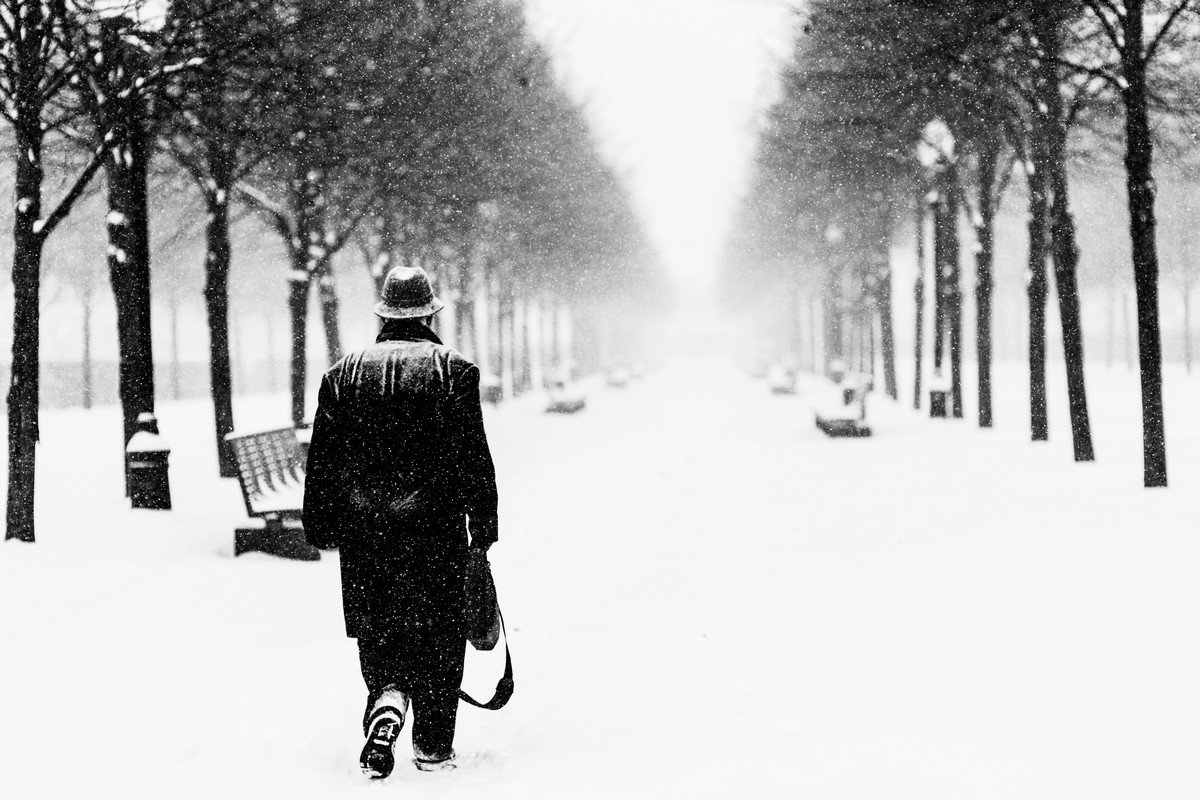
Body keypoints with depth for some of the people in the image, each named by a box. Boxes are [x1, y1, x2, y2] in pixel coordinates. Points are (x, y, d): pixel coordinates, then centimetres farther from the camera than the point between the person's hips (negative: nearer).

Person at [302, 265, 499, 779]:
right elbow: (474, 455, -4)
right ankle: (432, 746, 10)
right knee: (437, 633, 7)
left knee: (376, 628, 11)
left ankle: (386, 699, -16)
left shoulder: (343, 374, 6)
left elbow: (322, 459, 7)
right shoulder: (452, 369, -1)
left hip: (363, 525, 2)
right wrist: (483, 523, 2)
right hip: (435, 524, -2)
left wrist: (321, 524, 14)